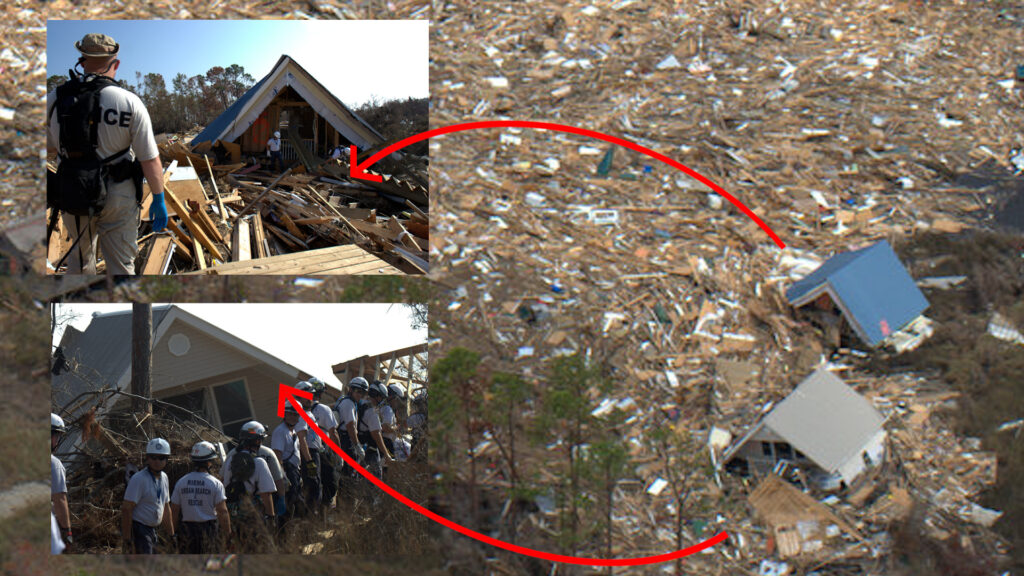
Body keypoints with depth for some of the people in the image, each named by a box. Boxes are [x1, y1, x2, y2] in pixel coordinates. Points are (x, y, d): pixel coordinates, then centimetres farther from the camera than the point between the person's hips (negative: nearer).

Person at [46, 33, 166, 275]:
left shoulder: (53, 100, -5)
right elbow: (150, 159, -13)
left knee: (80, 256, 22)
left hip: (71, 193, 3)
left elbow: (48, 147, 8)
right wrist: (158, 199, -3)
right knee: (121, 265, 6)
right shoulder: (129, 103, -14)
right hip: (118, 196, -3)